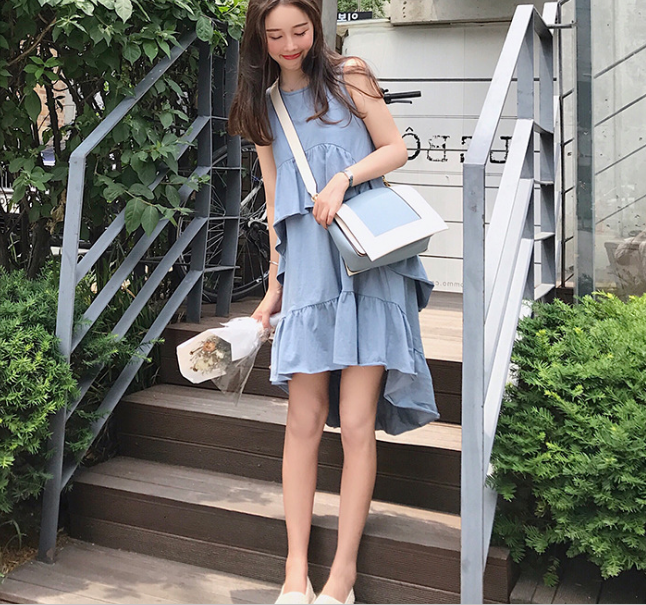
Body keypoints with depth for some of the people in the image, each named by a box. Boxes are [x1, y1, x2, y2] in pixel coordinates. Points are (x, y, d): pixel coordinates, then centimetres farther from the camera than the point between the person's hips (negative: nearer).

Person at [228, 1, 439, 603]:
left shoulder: (347, 76, 8)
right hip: (307, 269, 3)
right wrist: (274, 285, 16)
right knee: (304, 420, 0)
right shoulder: (264, 108, 18)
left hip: (368, 261, -3)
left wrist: (343, 178, -12)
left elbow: (396, 149, 6)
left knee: (356, 423, -4)